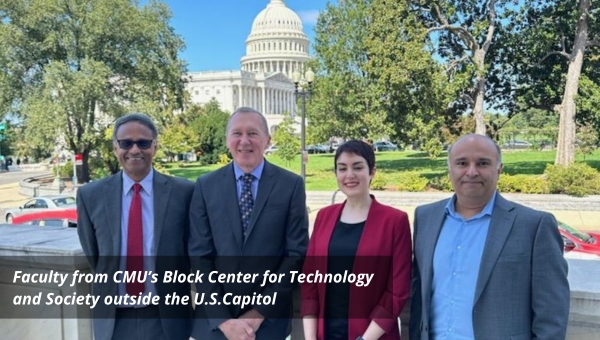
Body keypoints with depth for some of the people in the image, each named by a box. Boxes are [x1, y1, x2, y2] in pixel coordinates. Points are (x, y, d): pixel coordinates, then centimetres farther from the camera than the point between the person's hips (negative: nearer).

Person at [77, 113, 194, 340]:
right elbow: (92, 255, 7)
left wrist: (173, 290, 5)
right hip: (113, 320, 1)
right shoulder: (90, 195, -3)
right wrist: (110, 289, 9)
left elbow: (193, 251, 2)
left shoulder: (183, 192, -8)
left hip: (168, 318, -1)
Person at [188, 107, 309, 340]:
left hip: (270, 318, -1)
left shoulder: (291, 185, -4)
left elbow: (297, 253, -6)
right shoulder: (205, 187, -1)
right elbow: (199, 256, -3)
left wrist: (260, 313, -9)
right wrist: (222, 319, -10)